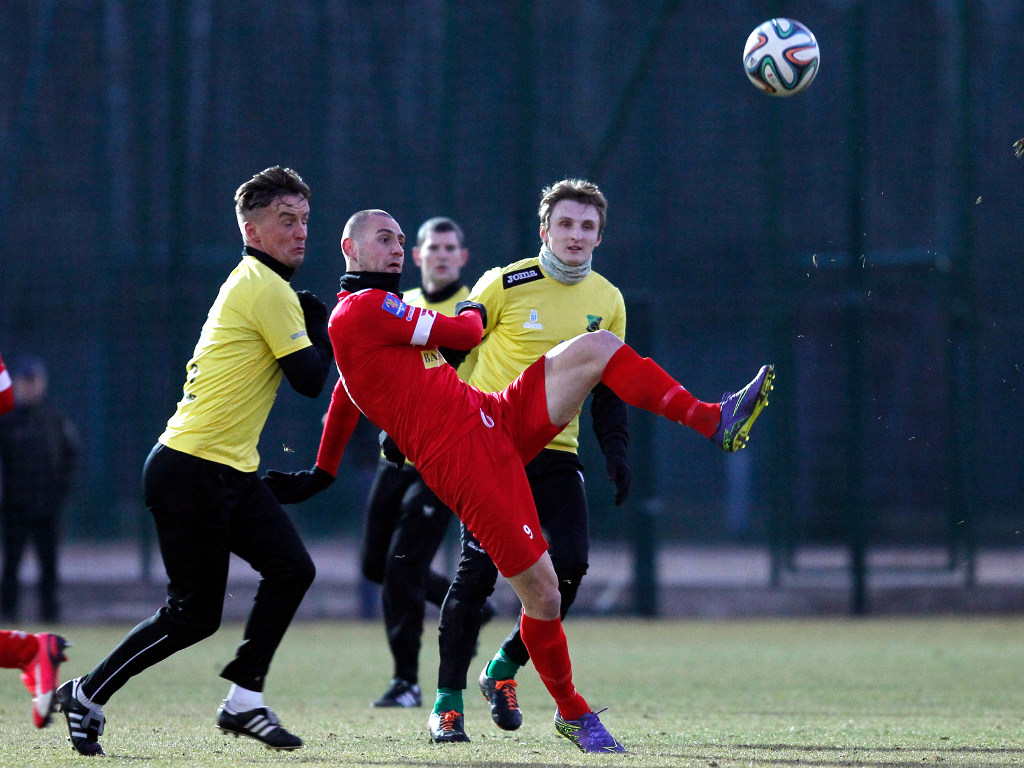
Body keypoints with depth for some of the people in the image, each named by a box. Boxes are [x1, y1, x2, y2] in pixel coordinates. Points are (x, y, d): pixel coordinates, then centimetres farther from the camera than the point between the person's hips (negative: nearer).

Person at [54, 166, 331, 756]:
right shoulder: (268, 290, -15)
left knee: (292, 568, -1)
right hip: (191, 472, -10)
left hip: (231, 470, 10)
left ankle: (244, 702, 3)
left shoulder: (252, 284, 17)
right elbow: (310, 379, -15)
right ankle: (86, 696, 7)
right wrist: (325, 330, 1)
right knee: (194, 614, -6)